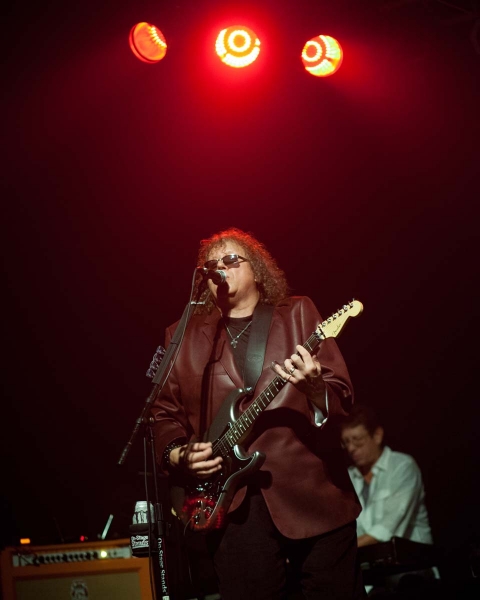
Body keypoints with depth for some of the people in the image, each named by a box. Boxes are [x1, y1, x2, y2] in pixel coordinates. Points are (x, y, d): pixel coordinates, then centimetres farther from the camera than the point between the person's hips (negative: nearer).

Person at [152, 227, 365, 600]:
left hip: (312, 495, -1)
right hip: (232, 502, 2)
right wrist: (179, 454, -3)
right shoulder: (184, 337, 14)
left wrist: (314, 387, -21)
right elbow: (165, 413, 16)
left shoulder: (298, 314, 9)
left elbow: (343, 398, 1)